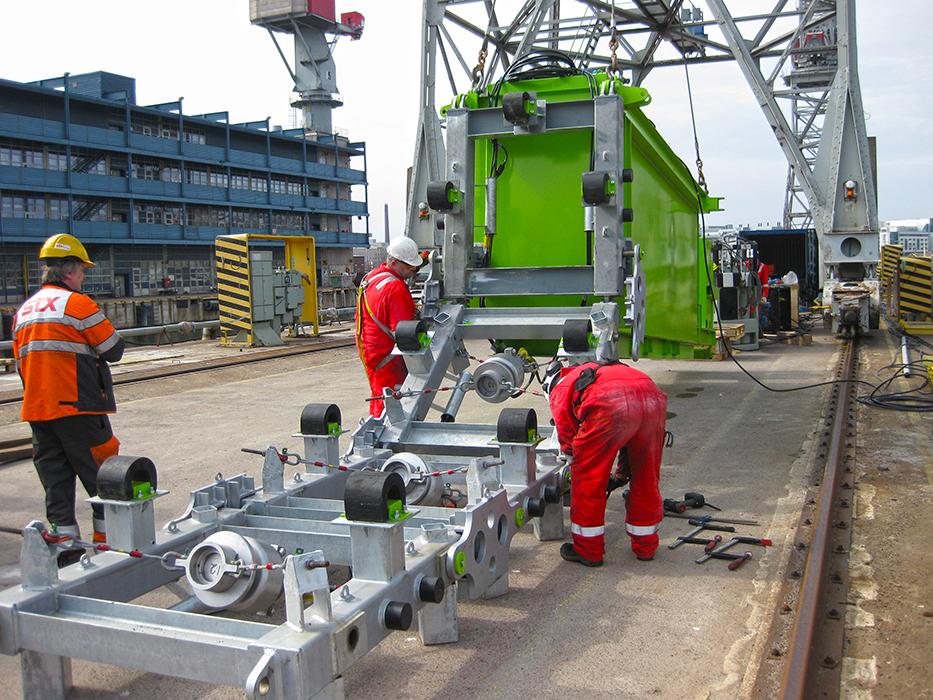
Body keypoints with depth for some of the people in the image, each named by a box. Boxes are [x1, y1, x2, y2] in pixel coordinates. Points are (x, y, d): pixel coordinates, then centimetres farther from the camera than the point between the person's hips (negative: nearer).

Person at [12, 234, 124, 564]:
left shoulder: (23, 311, 14)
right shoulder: (77, 303, -9)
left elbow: (22, 364, 18)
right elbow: (114, 350, -7)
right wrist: (90, 348, 12)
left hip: (37, 411, 7)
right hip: (78, 409, -7)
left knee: (55, 480, 11)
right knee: (101, 476, 4)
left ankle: (64, 547, 13)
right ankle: (108, 540, 10)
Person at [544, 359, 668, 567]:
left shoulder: (559, 389, 28)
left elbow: (568, 439, 24)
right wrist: (621, 474, 48)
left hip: (609, 405, -6)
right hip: (652, 397, 6)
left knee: (587, 479, 12)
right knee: (646, 477, 22)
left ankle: (588, 550, 22)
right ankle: (645, 546, 36)